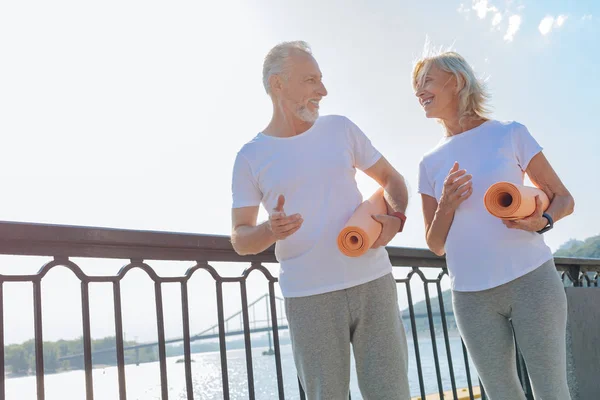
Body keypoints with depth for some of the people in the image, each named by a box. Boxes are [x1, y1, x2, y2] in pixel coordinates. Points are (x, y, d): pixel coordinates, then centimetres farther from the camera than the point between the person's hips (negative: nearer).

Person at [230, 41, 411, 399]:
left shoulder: (340, 128, 7)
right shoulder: (251, 157, 1)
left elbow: (391, 178, 16)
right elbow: (240, 239, 2)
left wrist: (395, 217, -5)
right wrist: (270, 231, -21)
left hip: (373, 281, 2)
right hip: (308, 296, -2)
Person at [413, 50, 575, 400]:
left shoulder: (510, 134, 2)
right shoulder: (431, 163, 9)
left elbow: (563, 198, 5)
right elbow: (436, 246, 10)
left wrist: (541, 222, -16)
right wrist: (446, 207, -9)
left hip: (530, 279, -2)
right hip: (471, 295, 3)